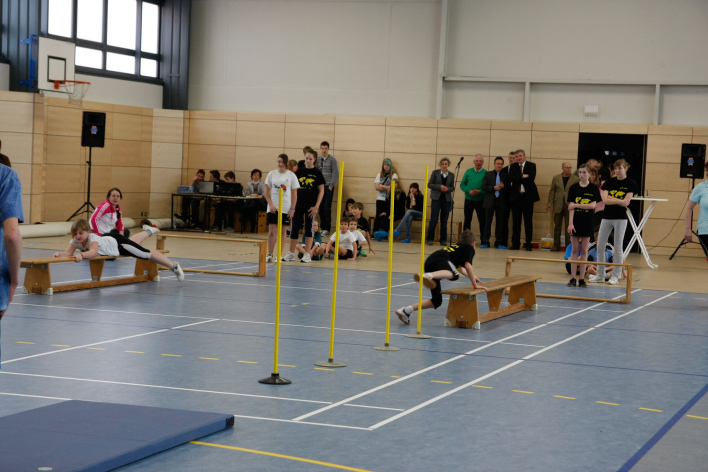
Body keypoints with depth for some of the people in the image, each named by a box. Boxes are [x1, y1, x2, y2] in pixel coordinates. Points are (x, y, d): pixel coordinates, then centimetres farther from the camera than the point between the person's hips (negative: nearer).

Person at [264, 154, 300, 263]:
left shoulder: (291, 176, 2)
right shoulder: (272, 174, 4)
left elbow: (294, 194, 3)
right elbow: (266, 191, 5)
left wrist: (292, 209, -4)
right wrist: (271, 204, -7)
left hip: (286, 209, 0)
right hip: (273, 208, 0)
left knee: (282, 232, 4)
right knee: (272, 231, -3)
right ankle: (270, 255, 6)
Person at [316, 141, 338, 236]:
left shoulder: (332, 160, 0)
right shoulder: (318, 160, 10)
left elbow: (335, 174, -2)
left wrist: (331, 186, -8)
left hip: (328, 187, -3)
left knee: (327, 208, -7)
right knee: (321, 208, 3)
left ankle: (327, 229, -2)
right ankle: (322, 227, 9)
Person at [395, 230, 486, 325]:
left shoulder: (456, 246, 40)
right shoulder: (469, 248, 17)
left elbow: (459, 268, 56)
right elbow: (467, 266, 1)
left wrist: (471, 277, 67)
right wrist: (475, 284, 8)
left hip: (428, 264, 8)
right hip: (439, 260, -8)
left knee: (437, 301, 11)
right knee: (453, 275, -40)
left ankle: (406, 311, 7)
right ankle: (428, 276, -64)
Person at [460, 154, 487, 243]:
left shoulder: (486, 173, -1)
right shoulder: (468, 172, 7)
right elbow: (462, 184, 5)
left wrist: (480, 192, -19)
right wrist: (469, 191, -12)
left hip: (480, 201, -3)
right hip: (469, 200, 3)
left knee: (482, 221, -1)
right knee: (467, 221, 7)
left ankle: (485, 242, 4)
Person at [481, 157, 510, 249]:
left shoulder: (506, 175, 8)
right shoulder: (488, 174, 10)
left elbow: (509, 188, 5)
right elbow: (483, 187, 1)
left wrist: (503, 187, -14)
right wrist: (493, 188, -12)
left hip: (501, 202, 0)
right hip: (490, 201, 0)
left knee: (500, 222, 1)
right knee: (487, 222, 0)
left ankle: (499, 243, 6)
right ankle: (485, 241, 4)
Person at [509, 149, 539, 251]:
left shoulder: (531, 166, 3)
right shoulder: (513, 167, 10)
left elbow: (531, 178, -13)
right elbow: (512, 178, -6)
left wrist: (519, 179, -9)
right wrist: (523, 177, -14)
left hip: (528, 196, -2)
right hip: (516, 196, 2)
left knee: (528, 221, 0)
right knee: (516, 221, 3)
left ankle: (528, 245, 4)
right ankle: (515, 244, 7)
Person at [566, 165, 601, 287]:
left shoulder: (594, 188, -1)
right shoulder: (573, 188, 1)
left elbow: (593, 205, -9)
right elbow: (571, 207, -4)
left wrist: (576, 205, -13)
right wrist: (570, 223, -12)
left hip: (588, 222, 0)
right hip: (575, 222, 1)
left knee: (584, 251, 4)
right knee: (575, 250, 3)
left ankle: (582, 278, 9)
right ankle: (573, 278, 7)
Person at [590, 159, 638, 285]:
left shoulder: (630, 184, -2)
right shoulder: (609, 182, 7)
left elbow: (626, 202, -12)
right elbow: (605, 200, -4)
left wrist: (611, 198, -10)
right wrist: (619, 200, -11)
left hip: (620, 218, -4)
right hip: (607, 216, 4)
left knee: (618, 247, 1)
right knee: (600, 246, 4)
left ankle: (616, 276, 9)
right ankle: (600, 275, 13)